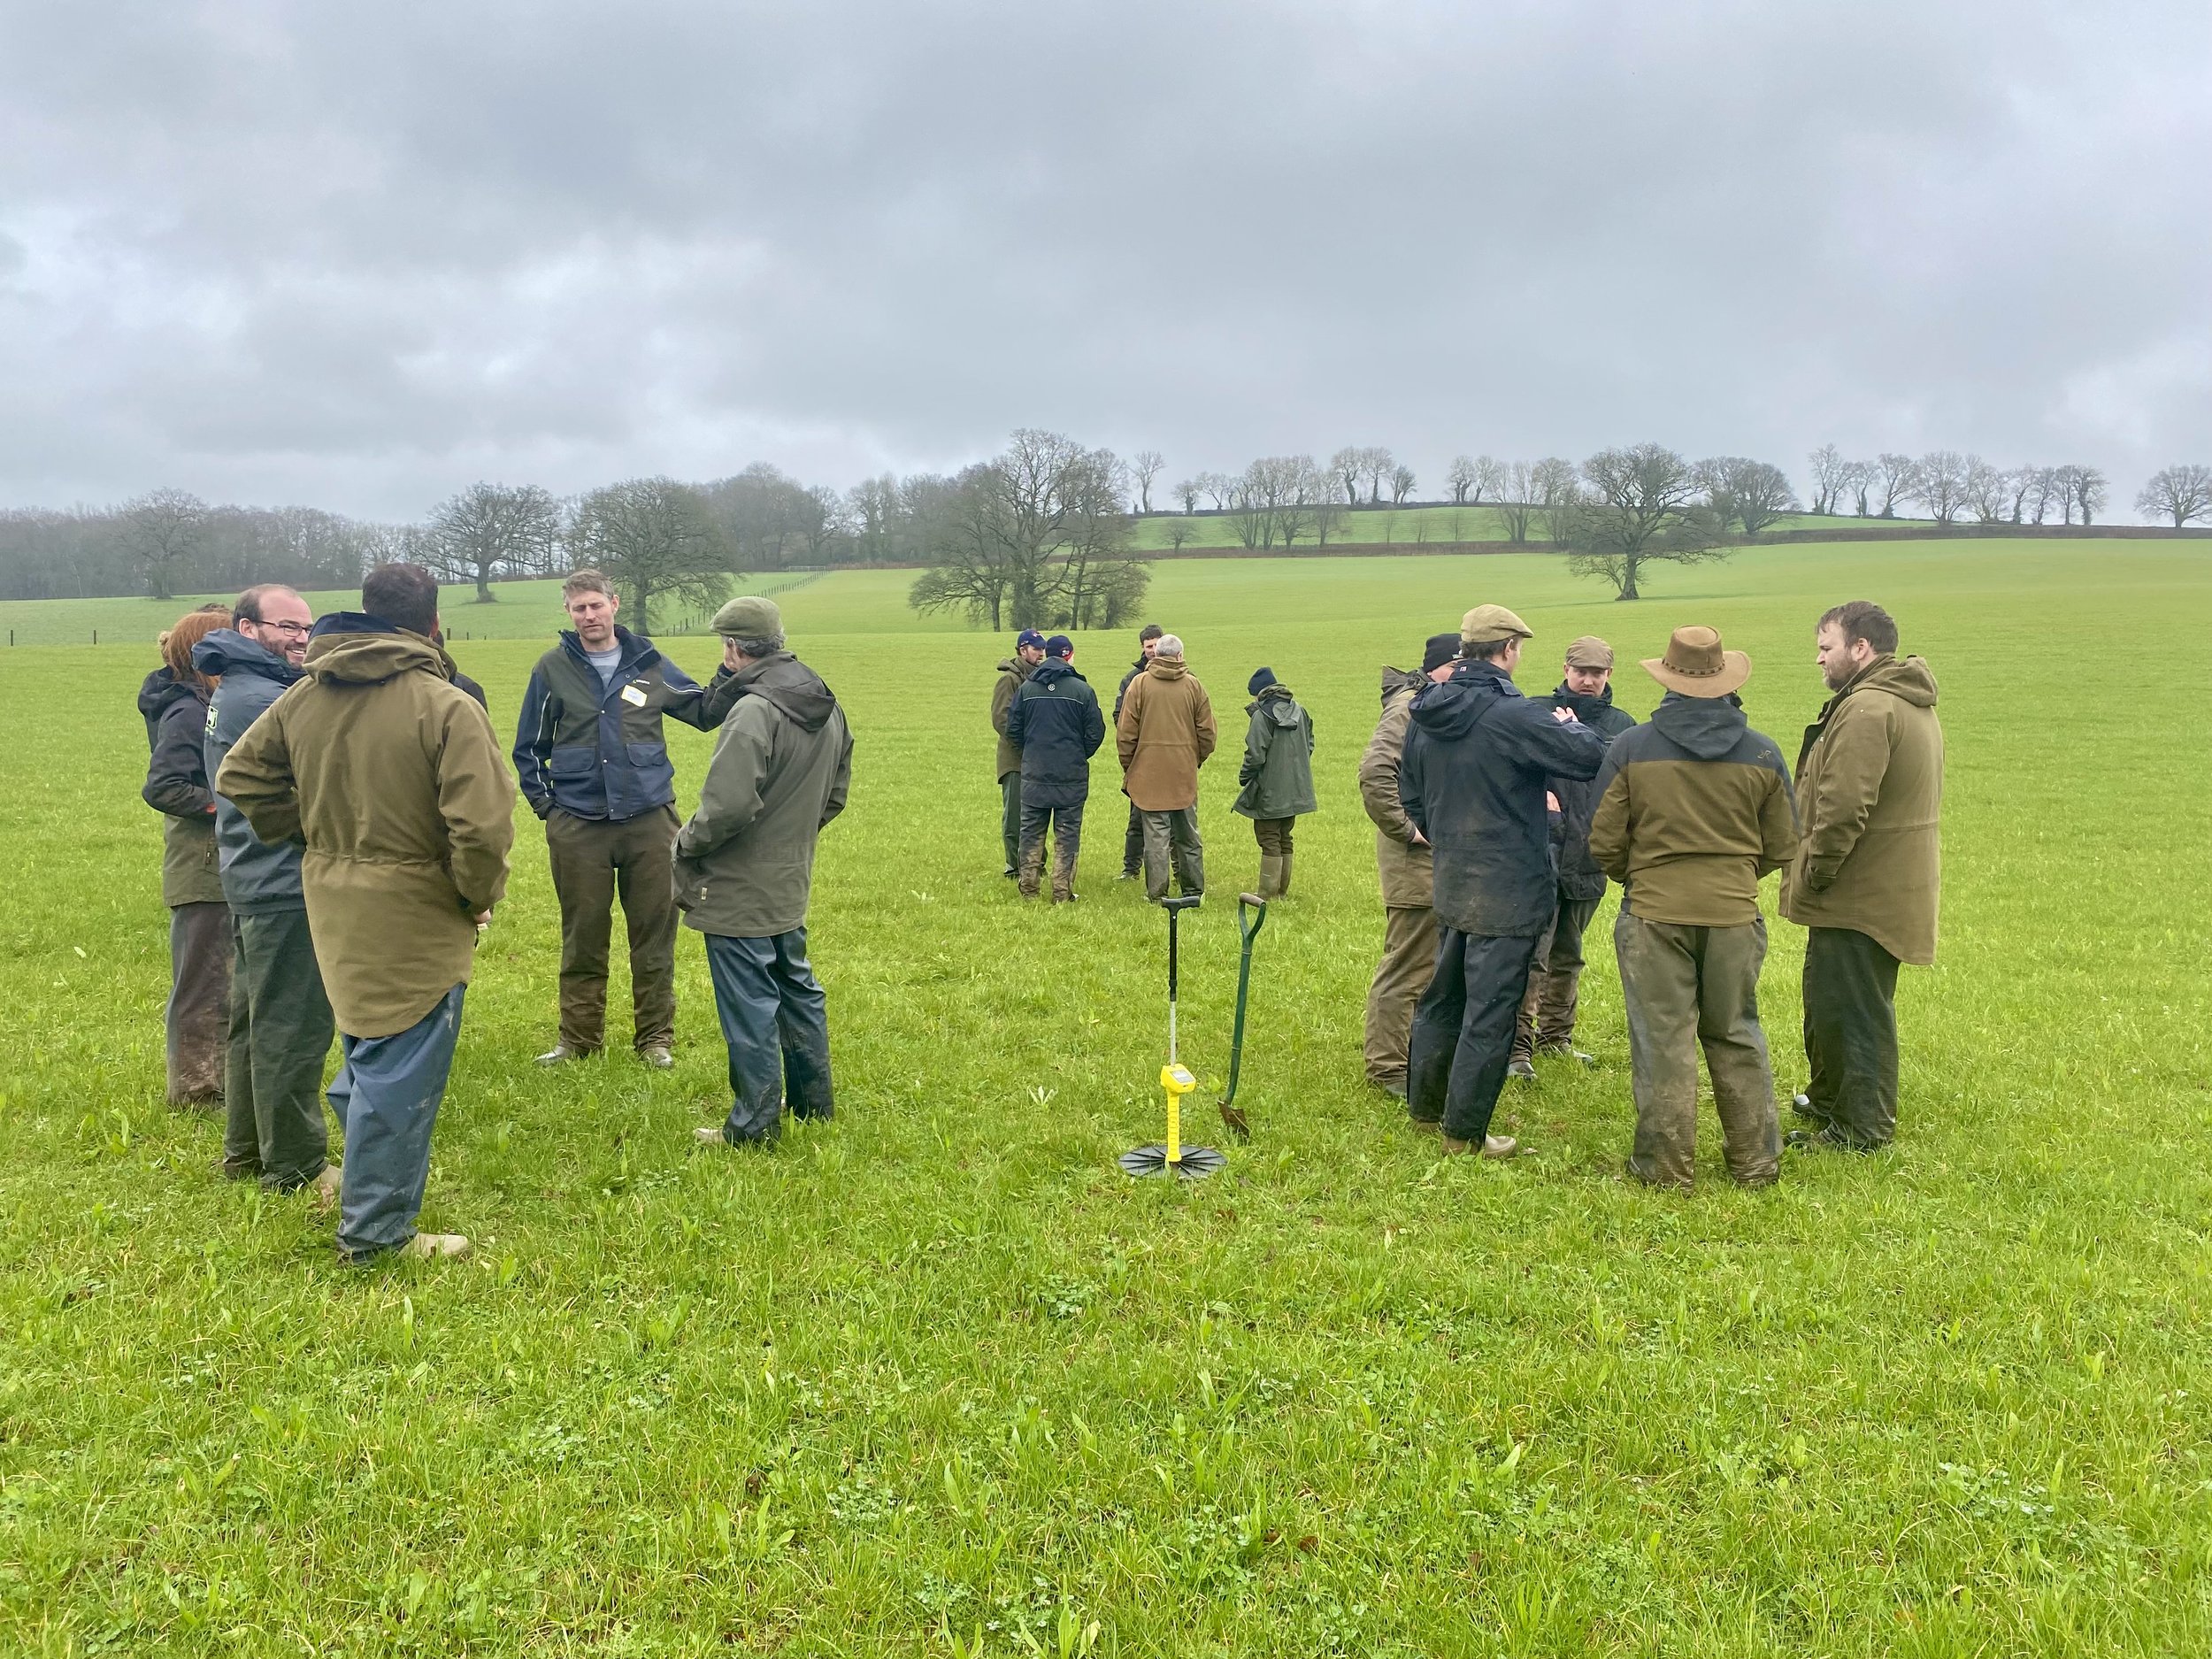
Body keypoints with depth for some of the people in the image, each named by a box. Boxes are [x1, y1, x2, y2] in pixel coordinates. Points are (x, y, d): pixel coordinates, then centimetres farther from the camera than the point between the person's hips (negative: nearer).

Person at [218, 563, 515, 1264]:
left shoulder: (304, 697, 4)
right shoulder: (447, 707, -18)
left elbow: (239, 777, 13)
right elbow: (482, 825, -24)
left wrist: (313, 838, 16)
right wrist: (479, 896, -7)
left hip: (334, 909, 7)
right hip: (416, 918, -7)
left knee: (366, 1052, 26)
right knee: (399, 1075, 2)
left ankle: (366, 1175, 39)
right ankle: (376, 1232, 12)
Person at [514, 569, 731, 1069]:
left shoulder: (649, 663, 5)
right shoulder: (553, 668, 3)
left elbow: (706, 713, 13)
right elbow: (528, 748, 10)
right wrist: (544, 803, 1)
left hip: (649, 821, 1)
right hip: (577, 826, 0)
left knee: (654, 934, 5)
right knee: (582, 937, 9)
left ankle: (656, 1037, 17)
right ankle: (578, 1038, 22)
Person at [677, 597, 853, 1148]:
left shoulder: (754, 711, -23)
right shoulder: (827, 706, 5)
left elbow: (728, 806, -27)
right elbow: (834, 796, 13)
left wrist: (685, 841, -10)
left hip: (739, 890, -9)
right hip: (791, 883, 9)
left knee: (750, 1007, 1)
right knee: (797, 988, 21)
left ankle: (754, 1125, 12)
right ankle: (813, 1100, 34)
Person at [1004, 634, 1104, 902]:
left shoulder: (1026, 688, 1)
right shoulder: (1082, 690, -7)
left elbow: (1012, 728, 4)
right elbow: (1096, 732, -4)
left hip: (1033, 773, 2)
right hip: (1072, 776, -2)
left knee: (1031, 832, 12)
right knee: (1067, 835, 4)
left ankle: (1029, 888, 15)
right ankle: (1062, 892, 4)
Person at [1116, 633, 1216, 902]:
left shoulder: (1140, 683, -3)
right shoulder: (1194, 685, 2)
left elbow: (1125, 732, -3)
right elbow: (1208, 734, 4)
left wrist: (1128, 767, 7)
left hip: (1149, 772, -2)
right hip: (1185, 774, 2)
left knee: (1155, 834, 0)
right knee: (1188, 834, 11)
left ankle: (1157, 893, 1)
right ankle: (1193, 890, 17)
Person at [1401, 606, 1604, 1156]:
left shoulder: (1425, 715, 4)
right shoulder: (1511, 715, -21)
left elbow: (1411, 794, 14)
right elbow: (1589, 757, -20)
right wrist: (1572, 726, 1)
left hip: (1450, 884, 8)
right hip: (1508, 891, -8)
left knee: (1443, 995, 21)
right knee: (1490, 1012, 2)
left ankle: (1425, 1105, 33)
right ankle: (1464, 1131, 9)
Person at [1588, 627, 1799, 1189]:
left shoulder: (1632, 748, -7)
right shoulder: (1762, 753, 0)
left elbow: (1604, 844, -3)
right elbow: (1781, 846, 7)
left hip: (1654, 913, -2)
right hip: (1735, 913, 2)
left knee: (1663, 1040, 5)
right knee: (1736, 1038, 16)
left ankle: (1666, 1167, 11)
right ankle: (1755, 1162, 23)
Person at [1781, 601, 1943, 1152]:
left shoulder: (1866, 708, -20)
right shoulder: (1913, 704, 16)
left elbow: (1843, 807, -27)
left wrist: (1814, 873, -16)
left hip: (1859, 894, -10)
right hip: (1892, 890, 10)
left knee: (1851, 1008, -2)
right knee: (1829, 999, 21)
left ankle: (1861, 1128, 7)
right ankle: (1830, 1099, 33)